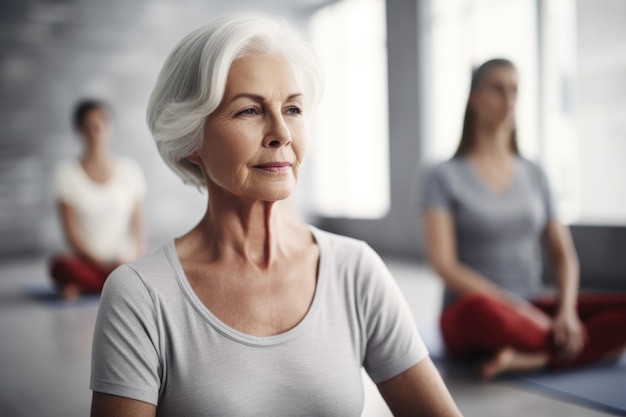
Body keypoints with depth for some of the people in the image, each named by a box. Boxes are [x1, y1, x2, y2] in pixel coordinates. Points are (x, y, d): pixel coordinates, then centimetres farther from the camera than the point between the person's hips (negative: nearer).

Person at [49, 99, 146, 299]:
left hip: (123, 263, 2)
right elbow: (71, 233, -5)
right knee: (60, 264, -35)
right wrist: (104, 265, -16)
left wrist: (137, 259, -13)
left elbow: (137, 223, 4)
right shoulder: (67, 173, -1)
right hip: (87, 262, -2)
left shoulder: (129, 169, 5)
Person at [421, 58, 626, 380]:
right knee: (481, 311, -40)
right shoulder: (444, 177, -2)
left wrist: (566, 312, -12)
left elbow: (563, 254, 8)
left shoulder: (534, 175, 13)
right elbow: (444, 265, -12)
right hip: (469, 314, -4)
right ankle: (570, 347, -17)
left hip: (536, 309, 5)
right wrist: (520, 309, -19)